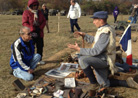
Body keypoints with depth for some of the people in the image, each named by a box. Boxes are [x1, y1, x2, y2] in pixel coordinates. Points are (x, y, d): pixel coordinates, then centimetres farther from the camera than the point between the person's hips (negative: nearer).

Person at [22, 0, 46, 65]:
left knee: (40, 47, 12)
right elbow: (24, 23, -12)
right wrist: (32, 29, -20)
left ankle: (39, 60, 27)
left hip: (39, 33, 5)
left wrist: (40, 27, -8)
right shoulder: (26, 13, -6)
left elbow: (44, 21, 9)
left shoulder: (39, 12, 10)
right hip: (31, 33, -5)